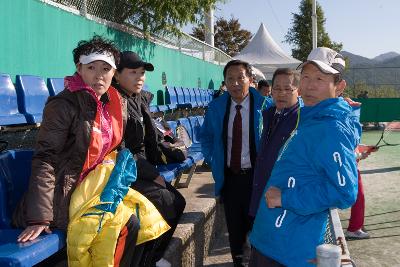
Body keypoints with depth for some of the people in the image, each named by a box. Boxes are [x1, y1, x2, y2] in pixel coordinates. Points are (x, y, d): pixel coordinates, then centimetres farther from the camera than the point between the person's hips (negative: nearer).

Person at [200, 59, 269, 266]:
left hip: (255, 175, -3)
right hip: (228, 177, 3)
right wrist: (212, 160, 5)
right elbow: (205, 136, 15)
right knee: (234, 224, 13)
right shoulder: (216, 107, 0)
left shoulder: (264, 106, -11)